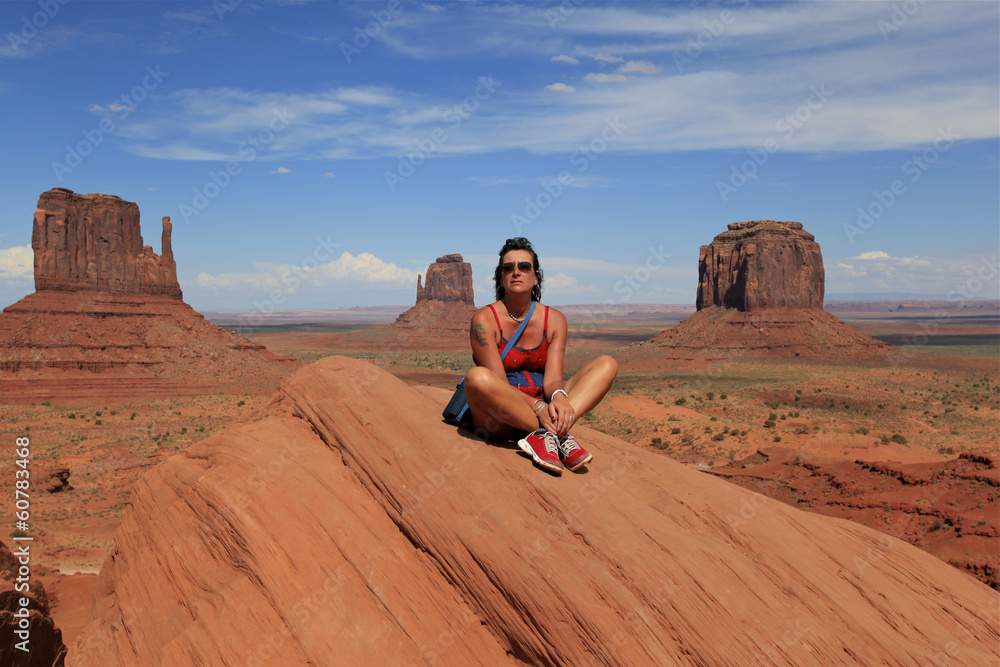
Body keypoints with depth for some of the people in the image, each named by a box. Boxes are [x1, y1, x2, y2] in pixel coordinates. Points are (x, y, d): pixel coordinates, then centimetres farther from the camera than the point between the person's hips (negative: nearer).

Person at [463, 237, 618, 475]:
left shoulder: (554, 319, 5)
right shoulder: (484, 320, -7)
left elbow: (553, 378, -5)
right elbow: (498, 382, -14)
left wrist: (559, 397, -30)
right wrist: (538, 407, -29)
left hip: (542, 406, 4)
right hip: (500, 422, -4)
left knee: (606, 365, -11)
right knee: (478, 377, -37)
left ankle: (543, 435, -32)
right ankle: (558, 433, -29)